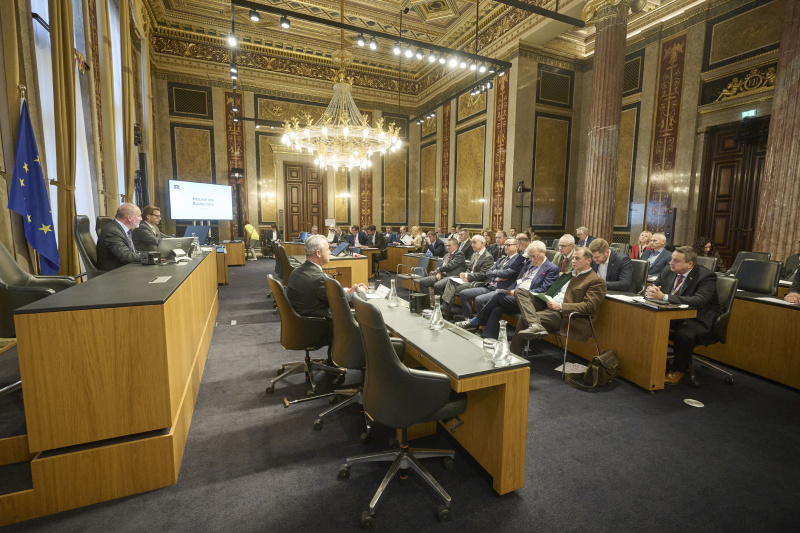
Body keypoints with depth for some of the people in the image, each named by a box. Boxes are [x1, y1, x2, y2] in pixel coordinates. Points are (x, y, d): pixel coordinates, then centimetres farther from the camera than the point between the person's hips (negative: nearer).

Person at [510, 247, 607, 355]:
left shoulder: (596, 281, -2)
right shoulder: (569, 274, 24)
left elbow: (589, 306, -13)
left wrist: (561, 306, -19)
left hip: (563, 314, -8)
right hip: (548, 305, 8)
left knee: (524, 318, -25)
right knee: (520, 292, -15)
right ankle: (535, 325, -34)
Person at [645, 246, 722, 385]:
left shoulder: (706, 276, -15)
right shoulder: (667, 272, 3)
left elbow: (698, 301, -31)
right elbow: (651, 288, 7)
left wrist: (664, 297, -38)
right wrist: (650, 291, -21)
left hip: (699, 320, -6)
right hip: (674, 316, 6)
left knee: (683, 334, -35)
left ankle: (677, 371, -8)